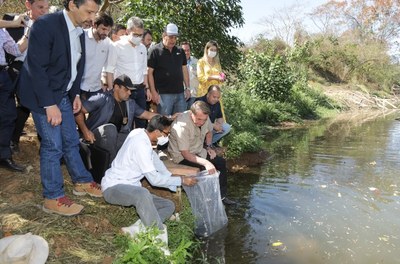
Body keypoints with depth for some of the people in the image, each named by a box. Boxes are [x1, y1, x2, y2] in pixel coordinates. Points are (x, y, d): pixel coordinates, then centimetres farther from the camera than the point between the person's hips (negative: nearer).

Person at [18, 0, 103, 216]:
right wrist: (49, 105, -22)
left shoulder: (79, 32, 2)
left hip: (63, 95, 7)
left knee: (71, 141, 14)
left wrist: (76, 94, 9)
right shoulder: (45, 25, -20)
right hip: (43, 96, -7)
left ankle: (82, 182, 30)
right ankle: (53, 198, 11)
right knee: (52, 146, -3)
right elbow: (37, 68, -22)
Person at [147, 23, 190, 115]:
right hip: (163, 94, -5)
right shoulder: (155, 51, -4)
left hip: (180, 93, 5)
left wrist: (188, 88, 11)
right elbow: (150, 72, -8)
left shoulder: (180, 51, 13)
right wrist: (153, 92, -13)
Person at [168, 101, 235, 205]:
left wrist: (209, 147, -1)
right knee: (208, 171, -24)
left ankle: (222, 196, 12)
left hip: (199, 151, 8)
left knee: (221, 162, 0)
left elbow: (209, 131, 14)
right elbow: (185, 153, -32)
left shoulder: (204, 118, -10)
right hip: (182, 156, -8)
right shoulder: (182, 126, -32)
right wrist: (206, 162, -40)